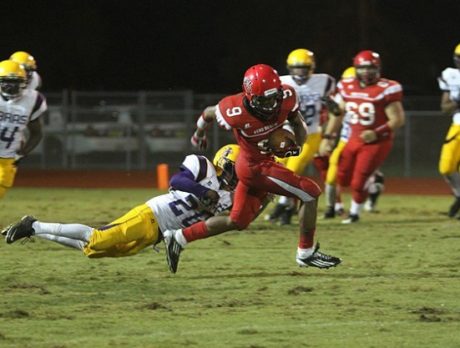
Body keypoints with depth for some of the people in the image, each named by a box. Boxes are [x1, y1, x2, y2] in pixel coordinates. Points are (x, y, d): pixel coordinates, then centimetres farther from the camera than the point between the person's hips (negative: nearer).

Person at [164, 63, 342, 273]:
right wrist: (199, 135, 15)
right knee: (310, 193, -11)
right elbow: (208, 113, -6)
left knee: (237, 222, 16)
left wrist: (297, 145, -17)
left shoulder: (286, 97, -15)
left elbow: (298, 123, 4)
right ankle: (306, 253, 2)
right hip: (255, 167, -7)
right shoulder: (236, 112, -28)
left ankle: (179, 238, 24)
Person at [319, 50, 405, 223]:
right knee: (343, 179, 9)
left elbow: (398, 119, -16)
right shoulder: (348, 88, 1)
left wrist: (376, 133, -27)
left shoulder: (386, 90, -17)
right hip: (354, 140, 6)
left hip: (376, 143, -6)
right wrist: (327, 137, 9)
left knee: (358, 182, -8)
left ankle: (354, 212, 16)